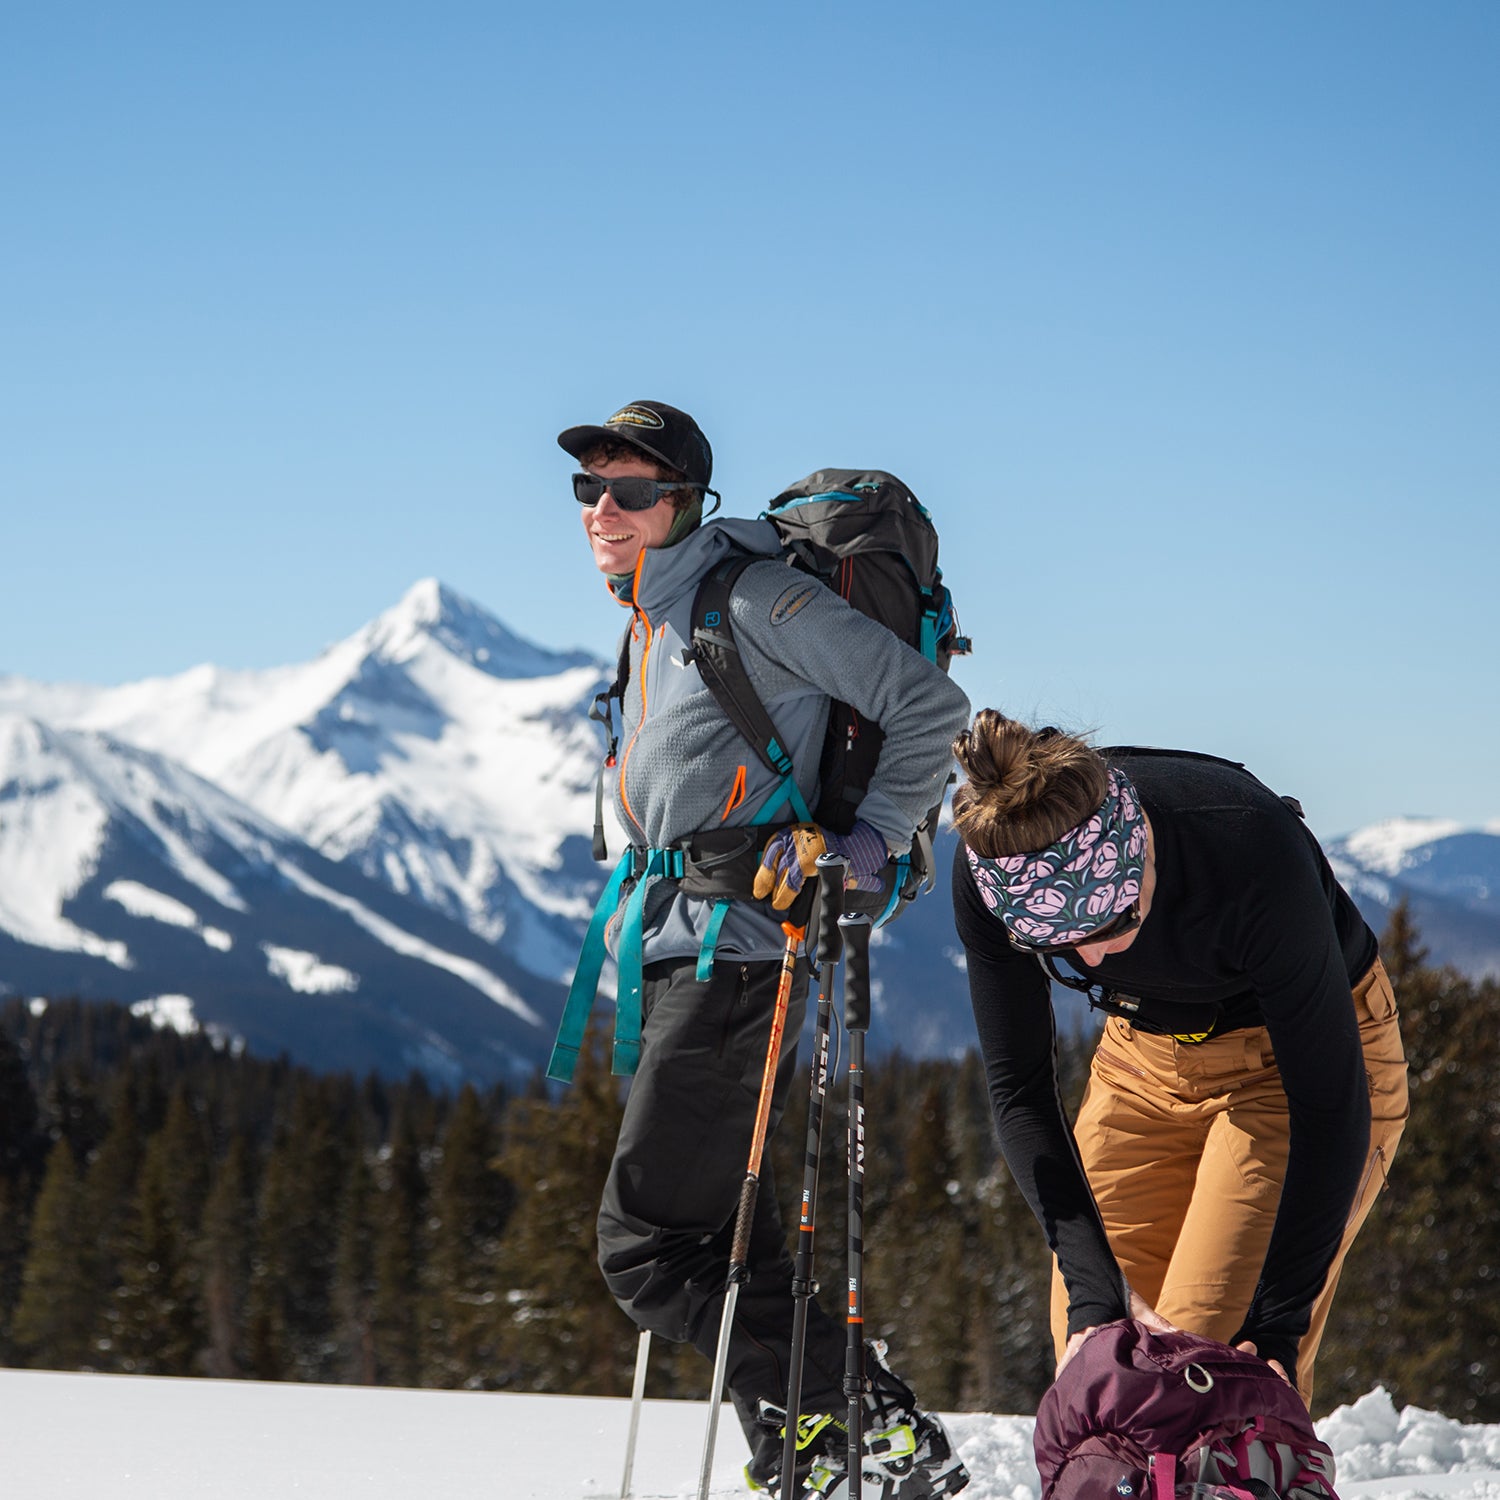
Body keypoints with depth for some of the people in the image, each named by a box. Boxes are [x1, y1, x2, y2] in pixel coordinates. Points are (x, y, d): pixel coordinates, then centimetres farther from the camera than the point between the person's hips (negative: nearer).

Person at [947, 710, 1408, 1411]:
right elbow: (1017, 1088, -15)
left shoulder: (1254, 850, -38)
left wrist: (1278, 1328, -30)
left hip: (1293, 1051, -4)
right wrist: (1094, 1287, -24)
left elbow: (1330, 1100, -29)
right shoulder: (991, 870, -27)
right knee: (1089, 1349, -3)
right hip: (1149, 1055, 4)